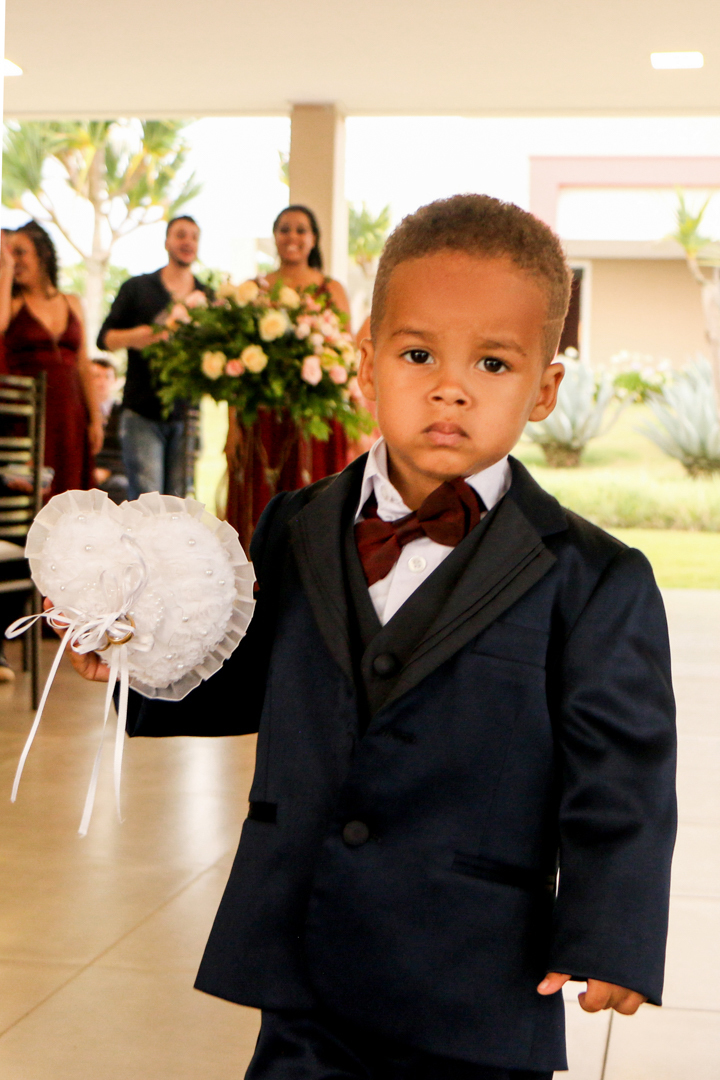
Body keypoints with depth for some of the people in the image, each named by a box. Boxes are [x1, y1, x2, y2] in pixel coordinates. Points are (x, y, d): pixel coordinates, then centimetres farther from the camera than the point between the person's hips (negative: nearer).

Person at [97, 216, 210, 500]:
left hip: (187, 413, 2)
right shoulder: (137, 288, 8)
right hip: (143, 412, -2)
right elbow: (104, 338, 4)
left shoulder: (209, 297, 13)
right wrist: (132, 337, -16)